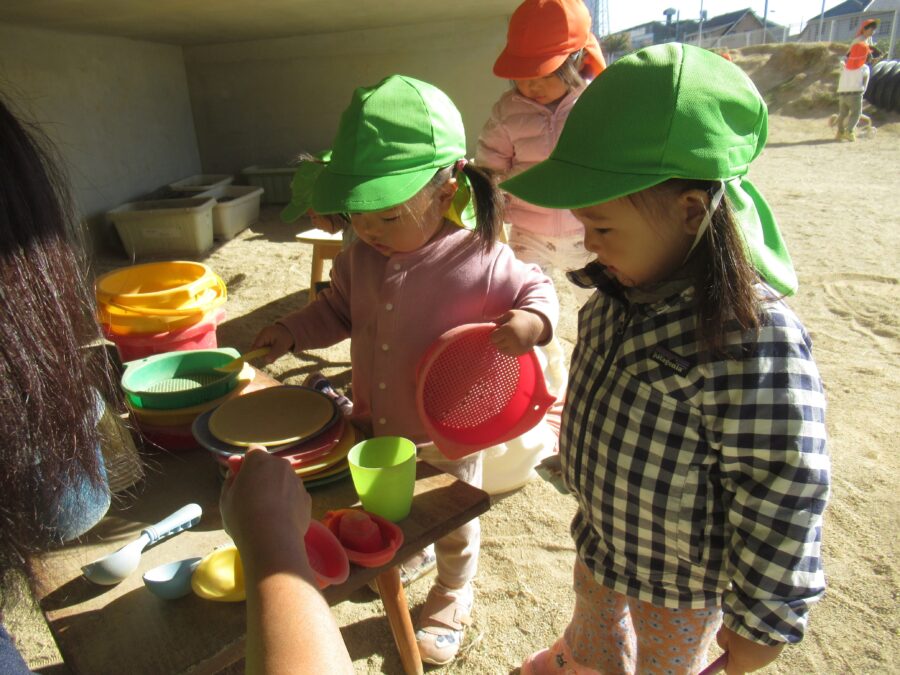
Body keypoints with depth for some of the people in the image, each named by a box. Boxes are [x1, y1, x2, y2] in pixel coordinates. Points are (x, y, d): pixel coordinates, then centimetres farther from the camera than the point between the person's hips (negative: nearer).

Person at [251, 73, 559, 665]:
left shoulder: (482, 259, -25)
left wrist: (531, 321, -32)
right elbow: (338, 309, 8)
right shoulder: (360, 259, -9)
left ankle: (451, 600, 52)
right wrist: (291, 332, -3)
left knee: (453, 527, 22)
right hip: (375, 427, 5)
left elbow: (537, 290, -10)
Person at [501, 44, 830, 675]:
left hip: (681, 579, -6)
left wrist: (759, 621, -16)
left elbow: (783, 501, -28)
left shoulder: (754, 341, -37)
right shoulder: (625, 289, -11)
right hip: (602, 537, 7)